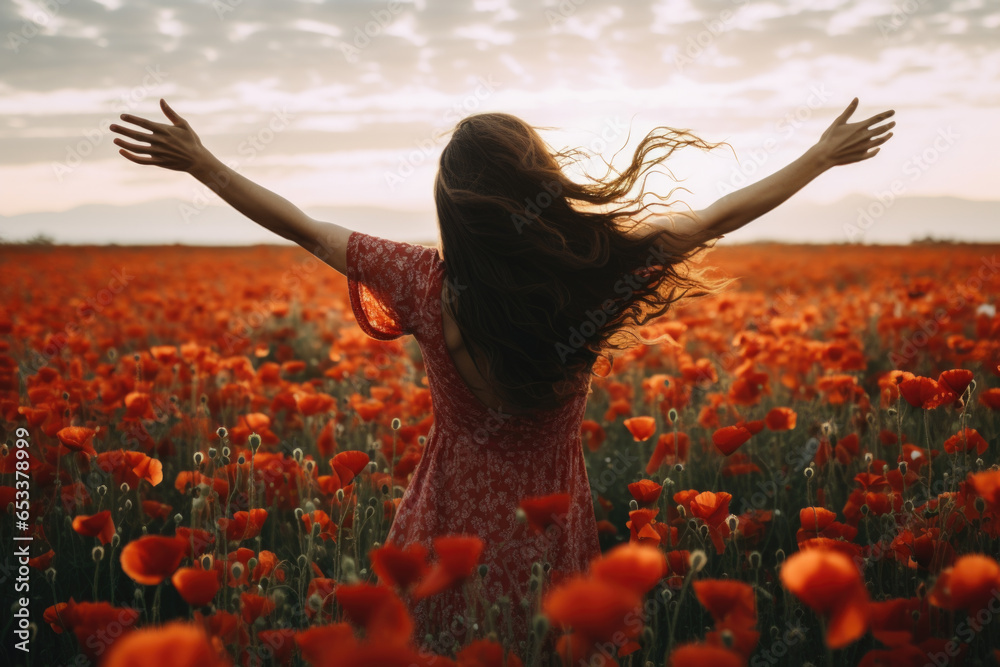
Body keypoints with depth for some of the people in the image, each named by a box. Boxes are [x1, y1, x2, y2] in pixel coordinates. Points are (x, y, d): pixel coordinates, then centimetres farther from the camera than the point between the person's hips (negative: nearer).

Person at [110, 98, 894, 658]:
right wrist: (826, 153, 10)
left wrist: (199, 162, 7)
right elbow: (724, 215, -3)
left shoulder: (430, 285, -17)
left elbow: (302, 226, -6)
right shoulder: (596, 275, -16)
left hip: (452, 534, 0)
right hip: (551, 536, 1)